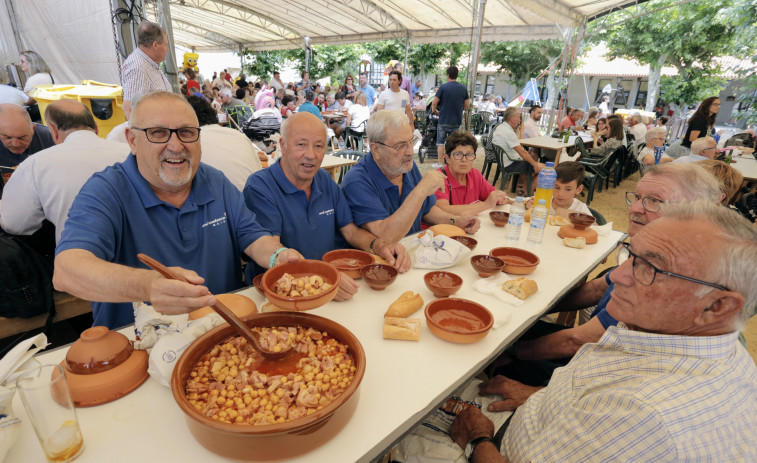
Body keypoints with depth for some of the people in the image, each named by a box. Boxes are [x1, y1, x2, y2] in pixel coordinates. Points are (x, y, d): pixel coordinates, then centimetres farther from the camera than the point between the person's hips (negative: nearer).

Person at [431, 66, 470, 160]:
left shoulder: (443, 87, -9)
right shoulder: (463, 88, 2)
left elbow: (434, 103, -10)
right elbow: (467, 105, 8)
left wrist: (434, 111, 10)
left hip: (444, 120, -3)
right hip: (457, 121, 3)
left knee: (440, 143, 6)